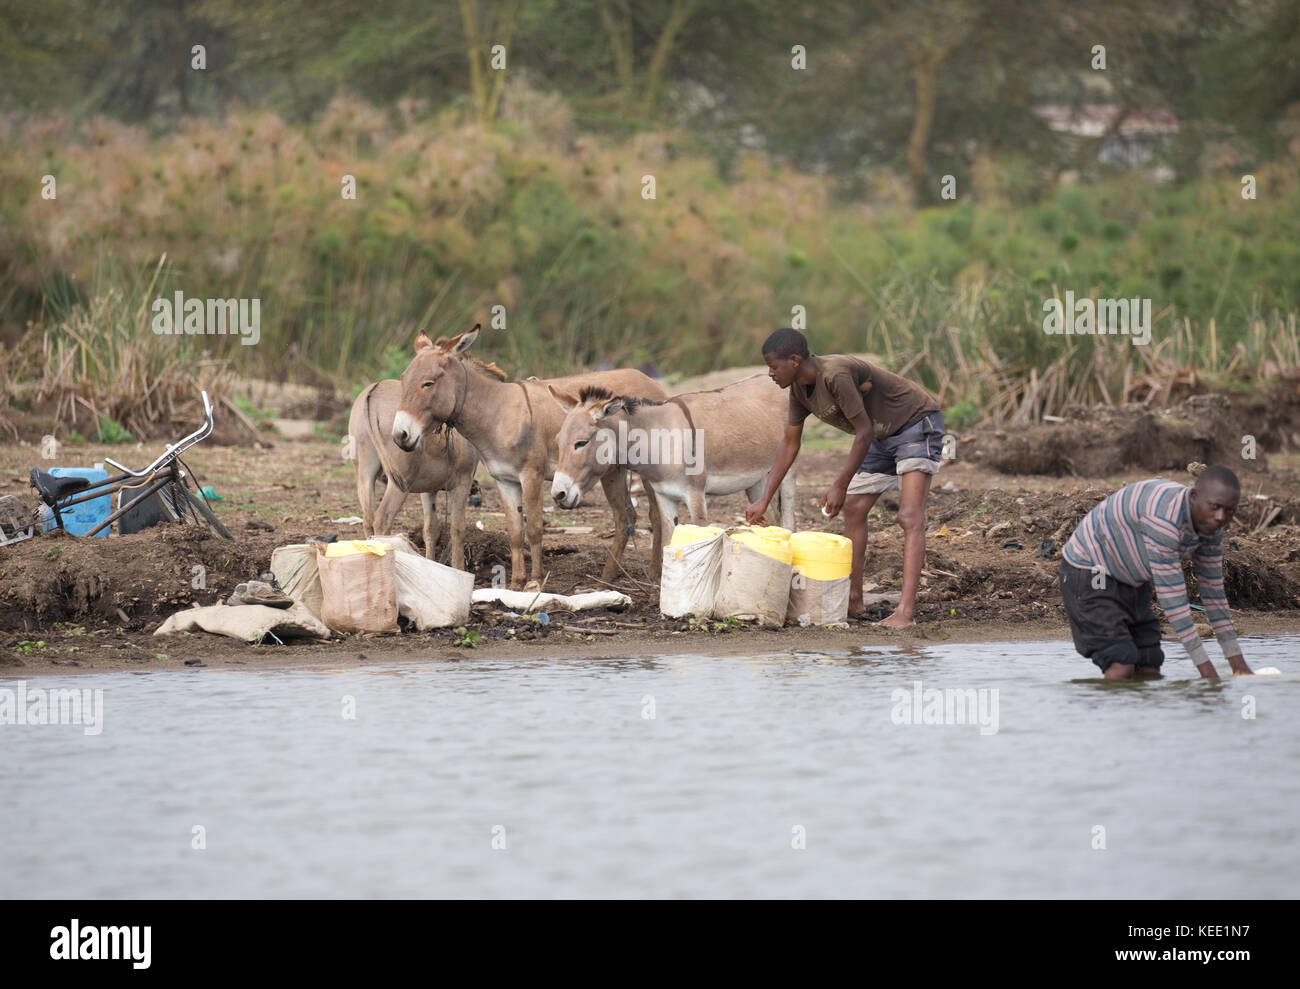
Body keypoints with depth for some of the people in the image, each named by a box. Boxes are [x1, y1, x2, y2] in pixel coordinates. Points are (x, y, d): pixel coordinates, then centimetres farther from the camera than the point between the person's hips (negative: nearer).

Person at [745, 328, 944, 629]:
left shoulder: (835, 375, -30)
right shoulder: (800, 390, -1)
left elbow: (863, 431, -25)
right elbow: (789, 445, 9)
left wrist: (840, 485, -20)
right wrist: (763, 501, 8)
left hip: (917, 423, -10)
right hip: (883, 435, 10)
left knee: (909, 517, -19)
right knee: (853, 508, 9)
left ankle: (906, 611, -29)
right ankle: (853, 601, 17)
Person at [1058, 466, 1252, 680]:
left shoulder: (1212, 526, -8)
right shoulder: (1164, 515, -36)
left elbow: (1213, 592, 4)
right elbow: (1171, 594, -34)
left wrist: (1236, 660, 2)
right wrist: (1204, 666, -32)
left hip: (1132, 581, 9)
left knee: (1148, 671, -1)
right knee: (1121, 666, -21)